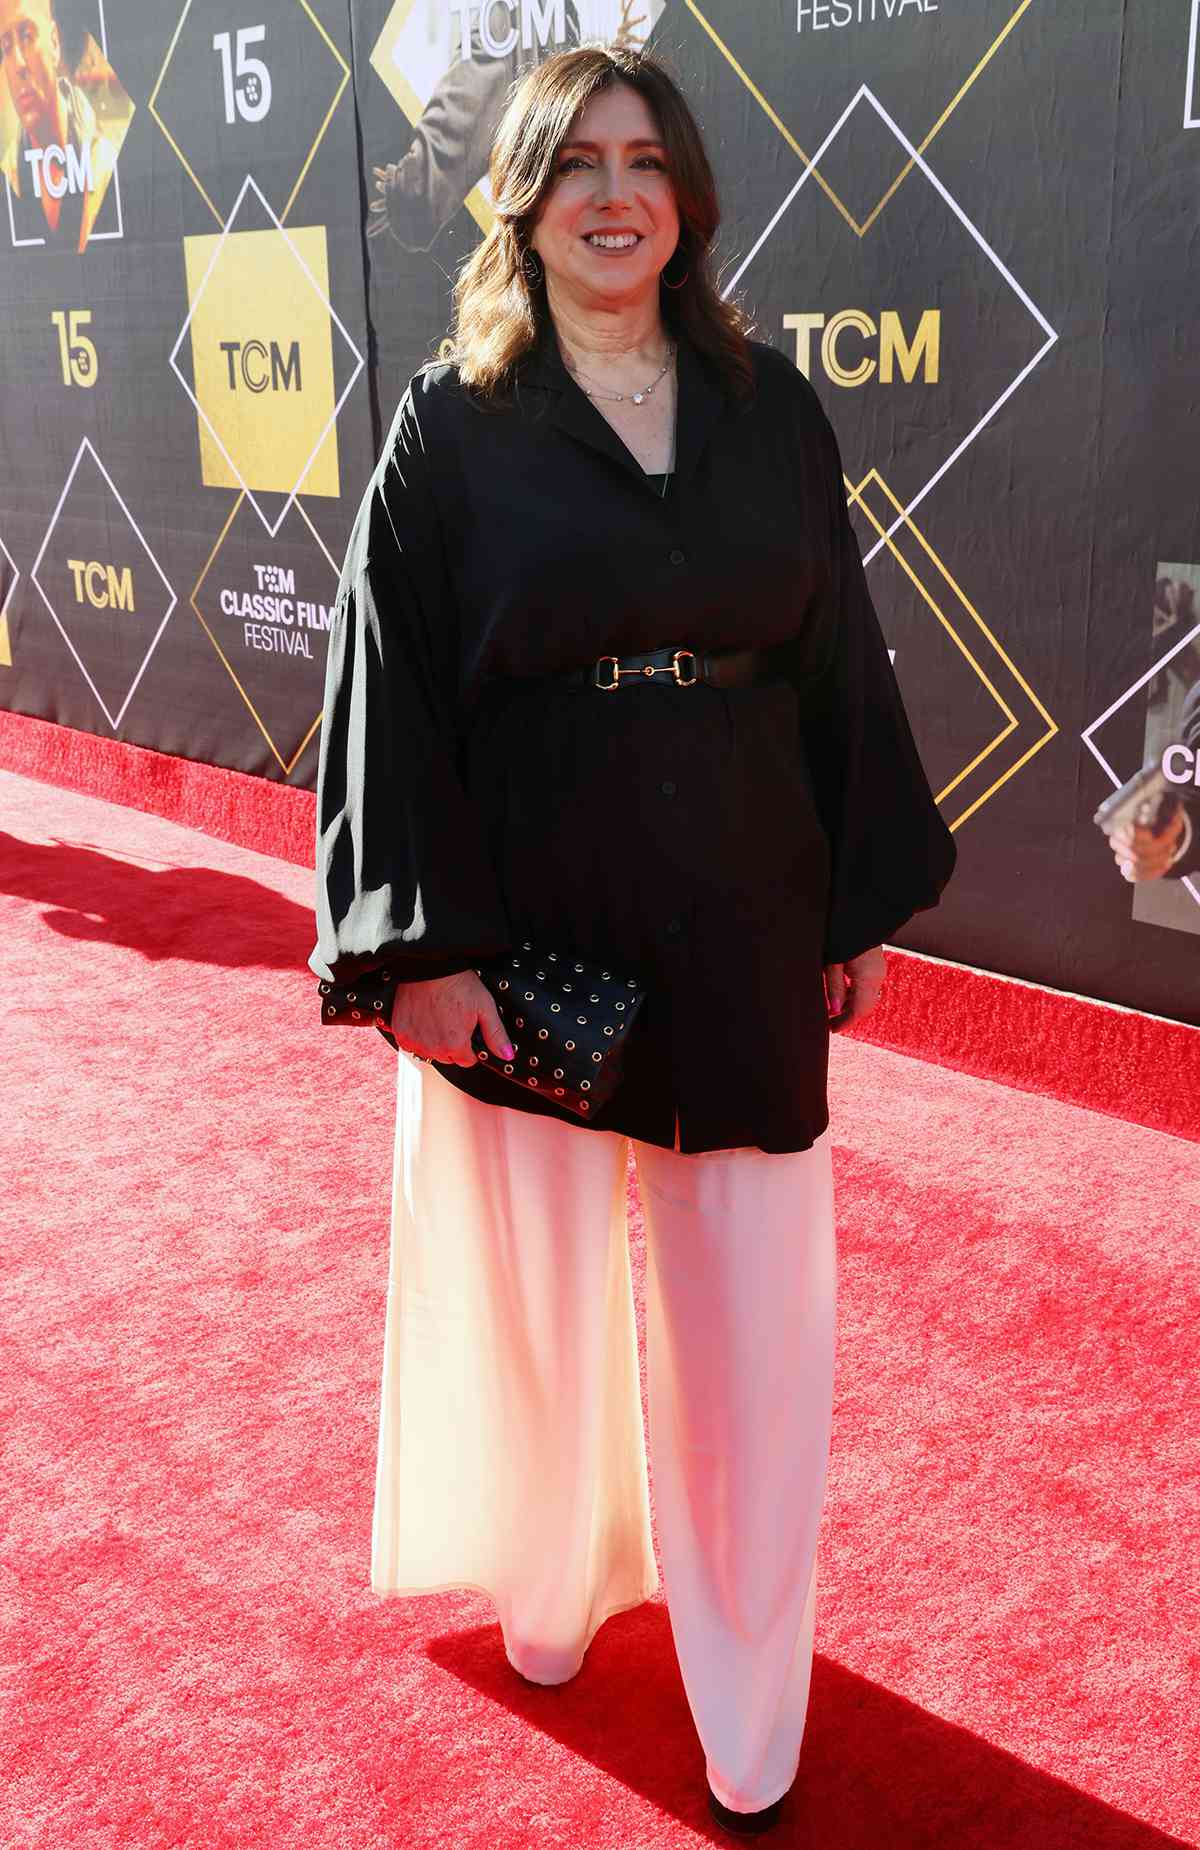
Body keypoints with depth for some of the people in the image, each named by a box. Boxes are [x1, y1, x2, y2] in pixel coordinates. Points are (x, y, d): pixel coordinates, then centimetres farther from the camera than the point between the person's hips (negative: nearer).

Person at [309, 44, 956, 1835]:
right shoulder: (452, 425, -3)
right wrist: (424, 945, -12)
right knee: (542, 1288, 12)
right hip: (526, 935, -2)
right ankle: (551, 1589, 41)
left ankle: (748, 1699, 28)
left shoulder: (771, 410, 5)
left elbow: (842, 664, 8)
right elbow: (390, 691, -6)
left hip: (745, 936, 2)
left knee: (750, 1316, 8)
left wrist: (870, 897, 6)